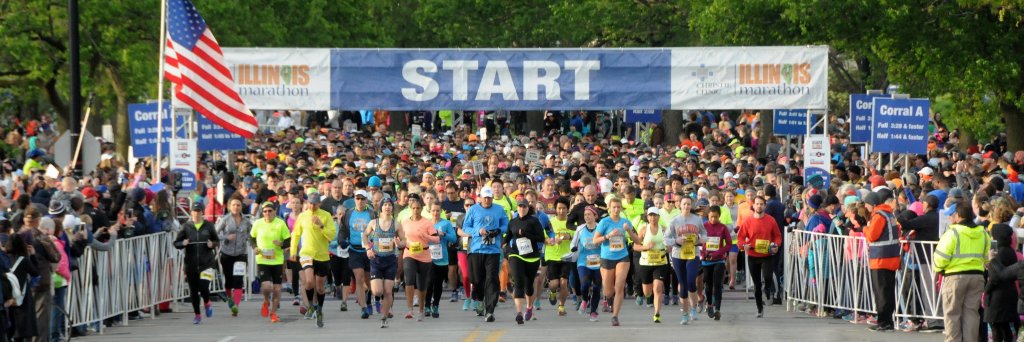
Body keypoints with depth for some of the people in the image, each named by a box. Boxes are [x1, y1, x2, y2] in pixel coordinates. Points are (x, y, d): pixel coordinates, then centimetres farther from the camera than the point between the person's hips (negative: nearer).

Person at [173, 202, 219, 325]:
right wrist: (183, 243, -14)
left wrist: (212, 244, -9)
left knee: (203, 287, -14)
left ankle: (207, 303, 19)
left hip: (206, 262, -2)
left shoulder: (208, 225, 3)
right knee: (193, 290, 5)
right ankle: (197, 315, 20)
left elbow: (217, 241, 12)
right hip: (191, 263, 2)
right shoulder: (187, 226, 3)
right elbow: (176, 243, 6)